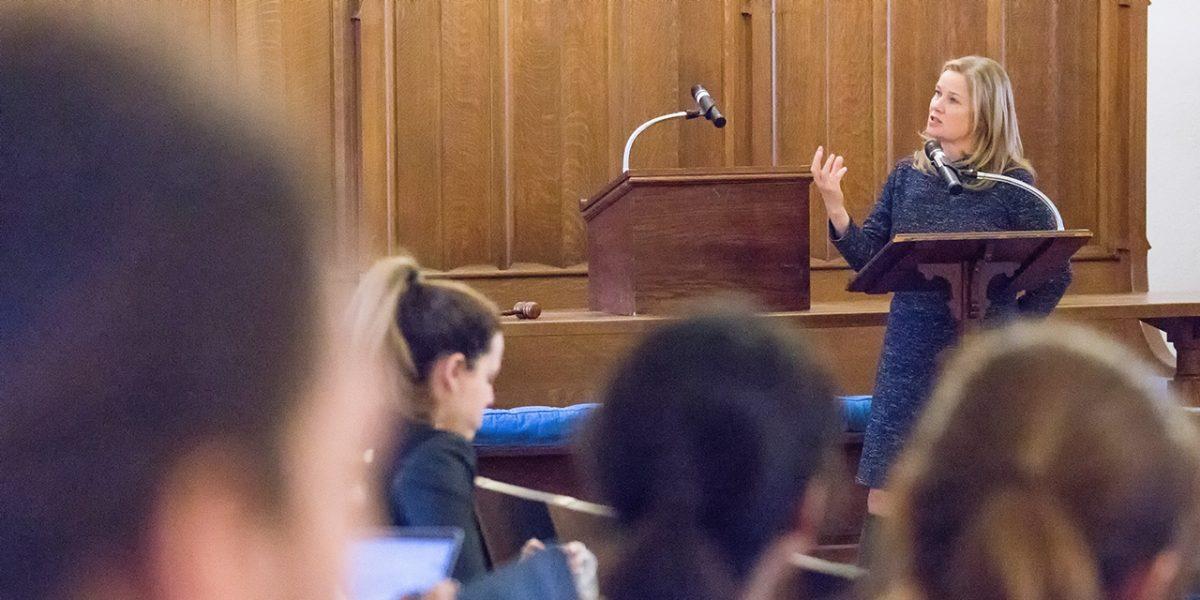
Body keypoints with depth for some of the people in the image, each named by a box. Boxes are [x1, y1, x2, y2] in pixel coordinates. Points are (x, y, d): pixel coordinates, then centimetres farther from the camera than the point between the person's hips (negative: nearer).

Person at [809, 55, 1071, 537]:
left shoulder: (1012, 185, -6)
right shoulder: (907, 176, 6)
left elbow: (1056, 272, -2)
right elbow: (869, 259, 3)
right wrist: (835, 209, -10)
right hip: (910, 357, 4)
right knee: (883, 496, 4)